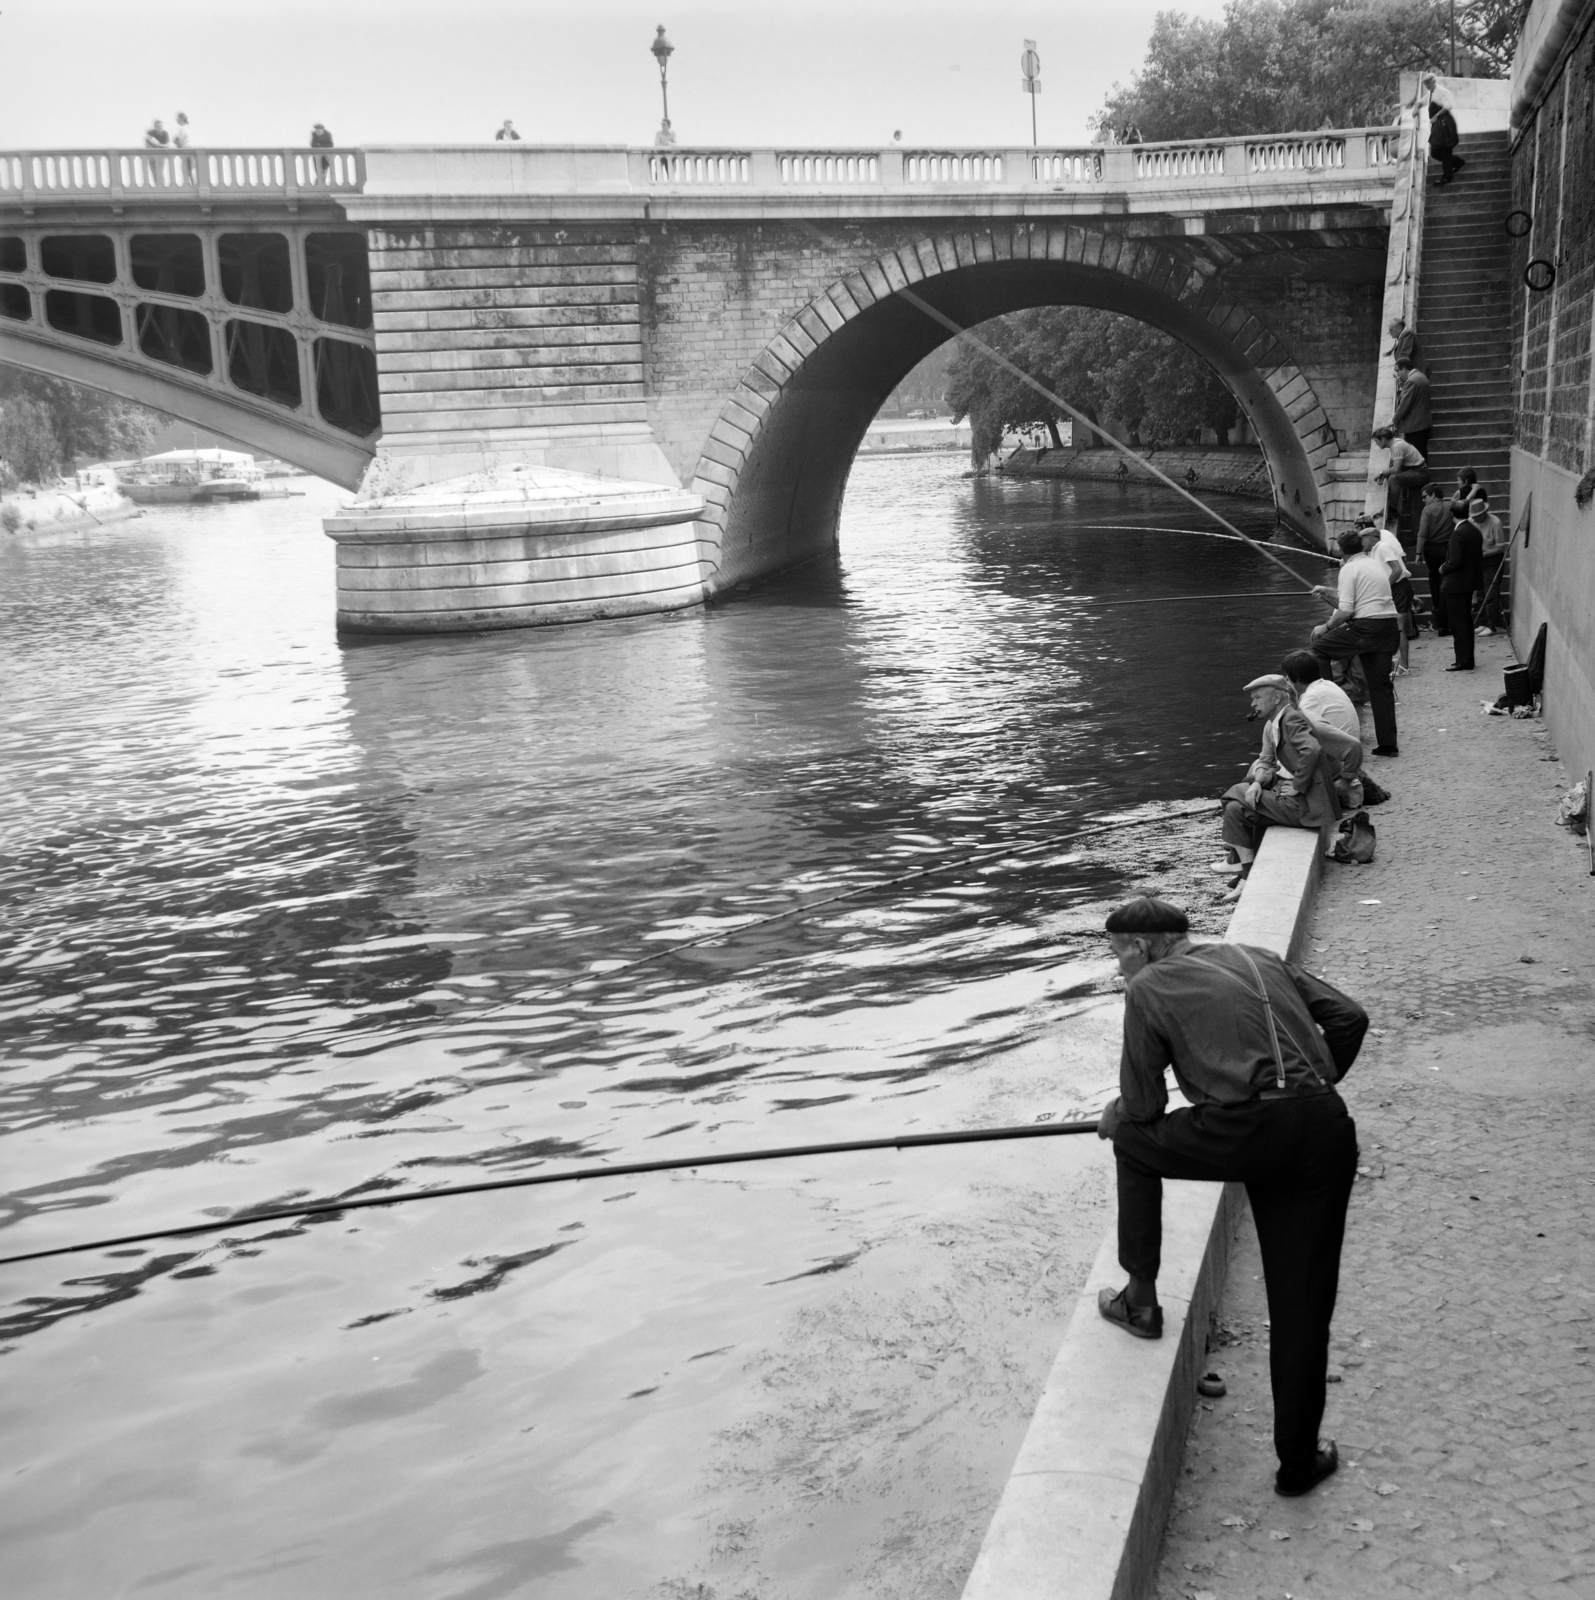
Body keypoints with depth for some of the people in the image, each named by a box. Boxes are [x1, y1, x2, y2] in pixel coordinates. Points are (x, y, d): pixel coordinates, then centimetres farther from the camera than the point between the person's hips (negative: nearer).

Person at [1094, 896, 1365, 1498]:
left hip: (1242, 1134, -5)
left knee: (1133, 1139, 25)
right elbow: (1348, 1016, 20)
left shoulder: (1148, 988, 9)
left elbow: (1143, 1107, 9)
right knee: (1303, 1299, 13)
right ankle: (1299, 1459, 20)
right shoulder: (1260, 958, 24)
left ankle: (1141, 1300, 30)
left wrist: (1113, 1116, 31)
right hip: (1326, 1132, 5)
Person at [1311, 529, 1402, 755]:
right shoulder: (1379, 565, 20)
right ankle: (1388, 742, 11)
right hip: (1390, 627, 7)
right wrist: (1327, 591, 39)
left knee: (1316, 649, 5)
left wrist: (1325, 627, 0)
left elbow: (1346, 610, -12)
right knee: (1381, 684, 11)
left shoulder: (1349, 569, -3)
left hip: (1366, 627, -7)